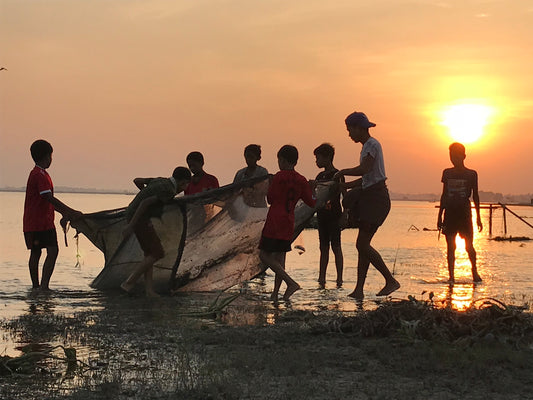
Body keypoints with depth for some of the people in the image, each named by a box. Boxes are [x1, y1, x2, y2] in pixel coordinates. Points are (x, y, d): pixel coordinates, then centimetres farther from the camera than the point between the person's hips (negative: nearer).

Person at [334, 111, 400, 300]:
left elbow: (364, 170, -24)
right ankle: (359, 290, 5)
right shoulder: (367, 146, 20)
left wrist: (342, 172, -10)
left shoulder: (372, 144, -9)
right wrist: (342, 186, 19)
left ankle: (391, 280, -4)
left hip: (377, 198, -10)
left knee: (362, 245, -11)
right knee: (363, 245, 6)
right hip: (370, 199, 10)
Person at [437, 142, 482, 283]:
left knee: (469, 245, 2)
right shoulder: (447, 173, 7)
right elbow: (444, 195, 13)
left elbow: (475, 196, 7)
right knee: (451, 247, -1)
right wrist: (440, 216, 11)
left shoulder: (471, 174, 1)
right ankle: (451, 276, 3)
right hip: (450, 212, 2)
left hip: (465, 213, -2)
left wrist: (478, 217, 5)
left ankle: (474, 271, 24)